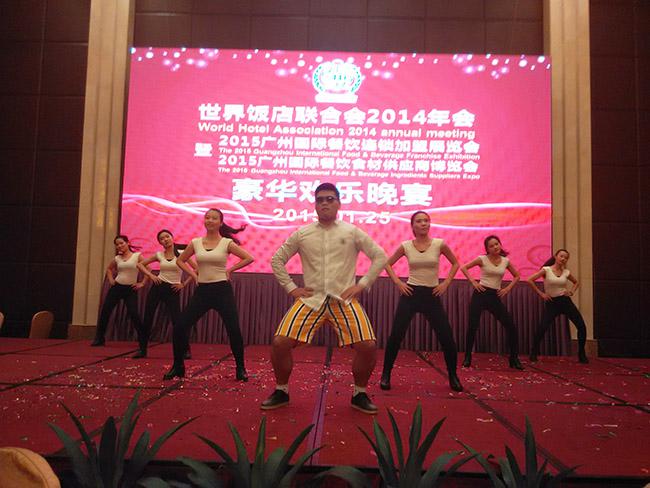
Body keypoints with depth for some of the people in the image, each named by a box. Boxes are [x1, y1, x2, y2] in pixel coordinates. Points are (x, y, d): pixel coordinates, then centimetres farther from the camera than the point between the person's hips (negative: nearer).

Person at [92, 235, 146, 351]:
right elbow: (109, 269, 26)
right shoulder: (117, 258, 7)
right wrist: (111, 279, 11)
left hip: (130, 289, -4)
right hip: (117, 287, 4)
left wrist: (142, 283, -11)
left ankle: (143, 340, -2)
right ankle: (99, 339, 15)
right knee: (105, 311, 1)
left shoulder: (137, 256, -5)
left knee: (133, 314, -12)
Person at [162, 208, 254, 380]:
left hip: (222, 290, -3)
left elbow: (249, 258, -4)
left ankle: (240, 368, 12)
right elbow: (180, 260, 18)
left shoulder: (227, 243, -4)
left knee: (234, 330, -7)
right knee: (180, 327, -3)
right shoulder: (195, 243, 5)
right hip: (202, 291, 3)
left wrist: (230, 270, -4)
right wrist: (193, 274, 6)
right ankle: (177, 367, 14)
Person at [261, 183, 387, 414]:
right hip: (311, 299, 1)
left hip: (344, 299, -1)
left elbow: (380, 257, 7)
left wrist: (362, 284, -1)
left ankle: (359, 394, 9)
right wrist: (291, 288, 5)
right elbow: (277, 260, 14)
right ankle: (281, 391, 13)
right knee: (280, 343, -13)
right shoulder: (301, 234, 7)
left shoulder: (352, 232, 4)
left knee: (368, 346, -17)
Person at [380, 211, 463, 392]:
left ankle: (453, 376, 21)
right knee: (396, 336, -6)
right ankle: (385, 375, 9)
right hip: (411, 294, 0)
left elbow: (455, 263, 11)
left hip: (432, 295, 1)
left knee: (447, 337, 0)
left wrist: (446, 283, 1)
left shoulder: (439, 244, -4)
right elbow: (388, 264, 10)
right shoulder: (405, 246, -3)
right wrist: (398, 282, -2)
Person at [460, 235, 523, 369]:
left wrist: (508, 289, 5)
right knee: (473, 327, -6)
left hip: (495, 296, 3)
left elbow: (517, 276, 18)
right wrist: (473, 282, -9)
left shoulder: (506, 261, 6)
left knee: (511, 326, -3)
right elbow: (463, 268, -2)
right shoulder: (482, 259, -4)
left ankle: (514, 358, 12)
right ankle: (467, 358, 7)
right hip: (481, 294, -3)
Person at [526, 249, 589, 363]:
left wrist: (572, 292, 8)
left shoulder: (566, 272, 6)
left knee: (582, 326, -2)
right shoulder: (546, 270, -7)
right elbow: (530, 280, -12)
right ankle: (533, 354, 1)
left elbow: (576, 282, 26)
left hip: (565, 301, 4)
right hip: (552, 303, -4)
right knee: (542, 328, -16)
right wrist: (541, 293, -10)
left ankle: (582, 355, 14)